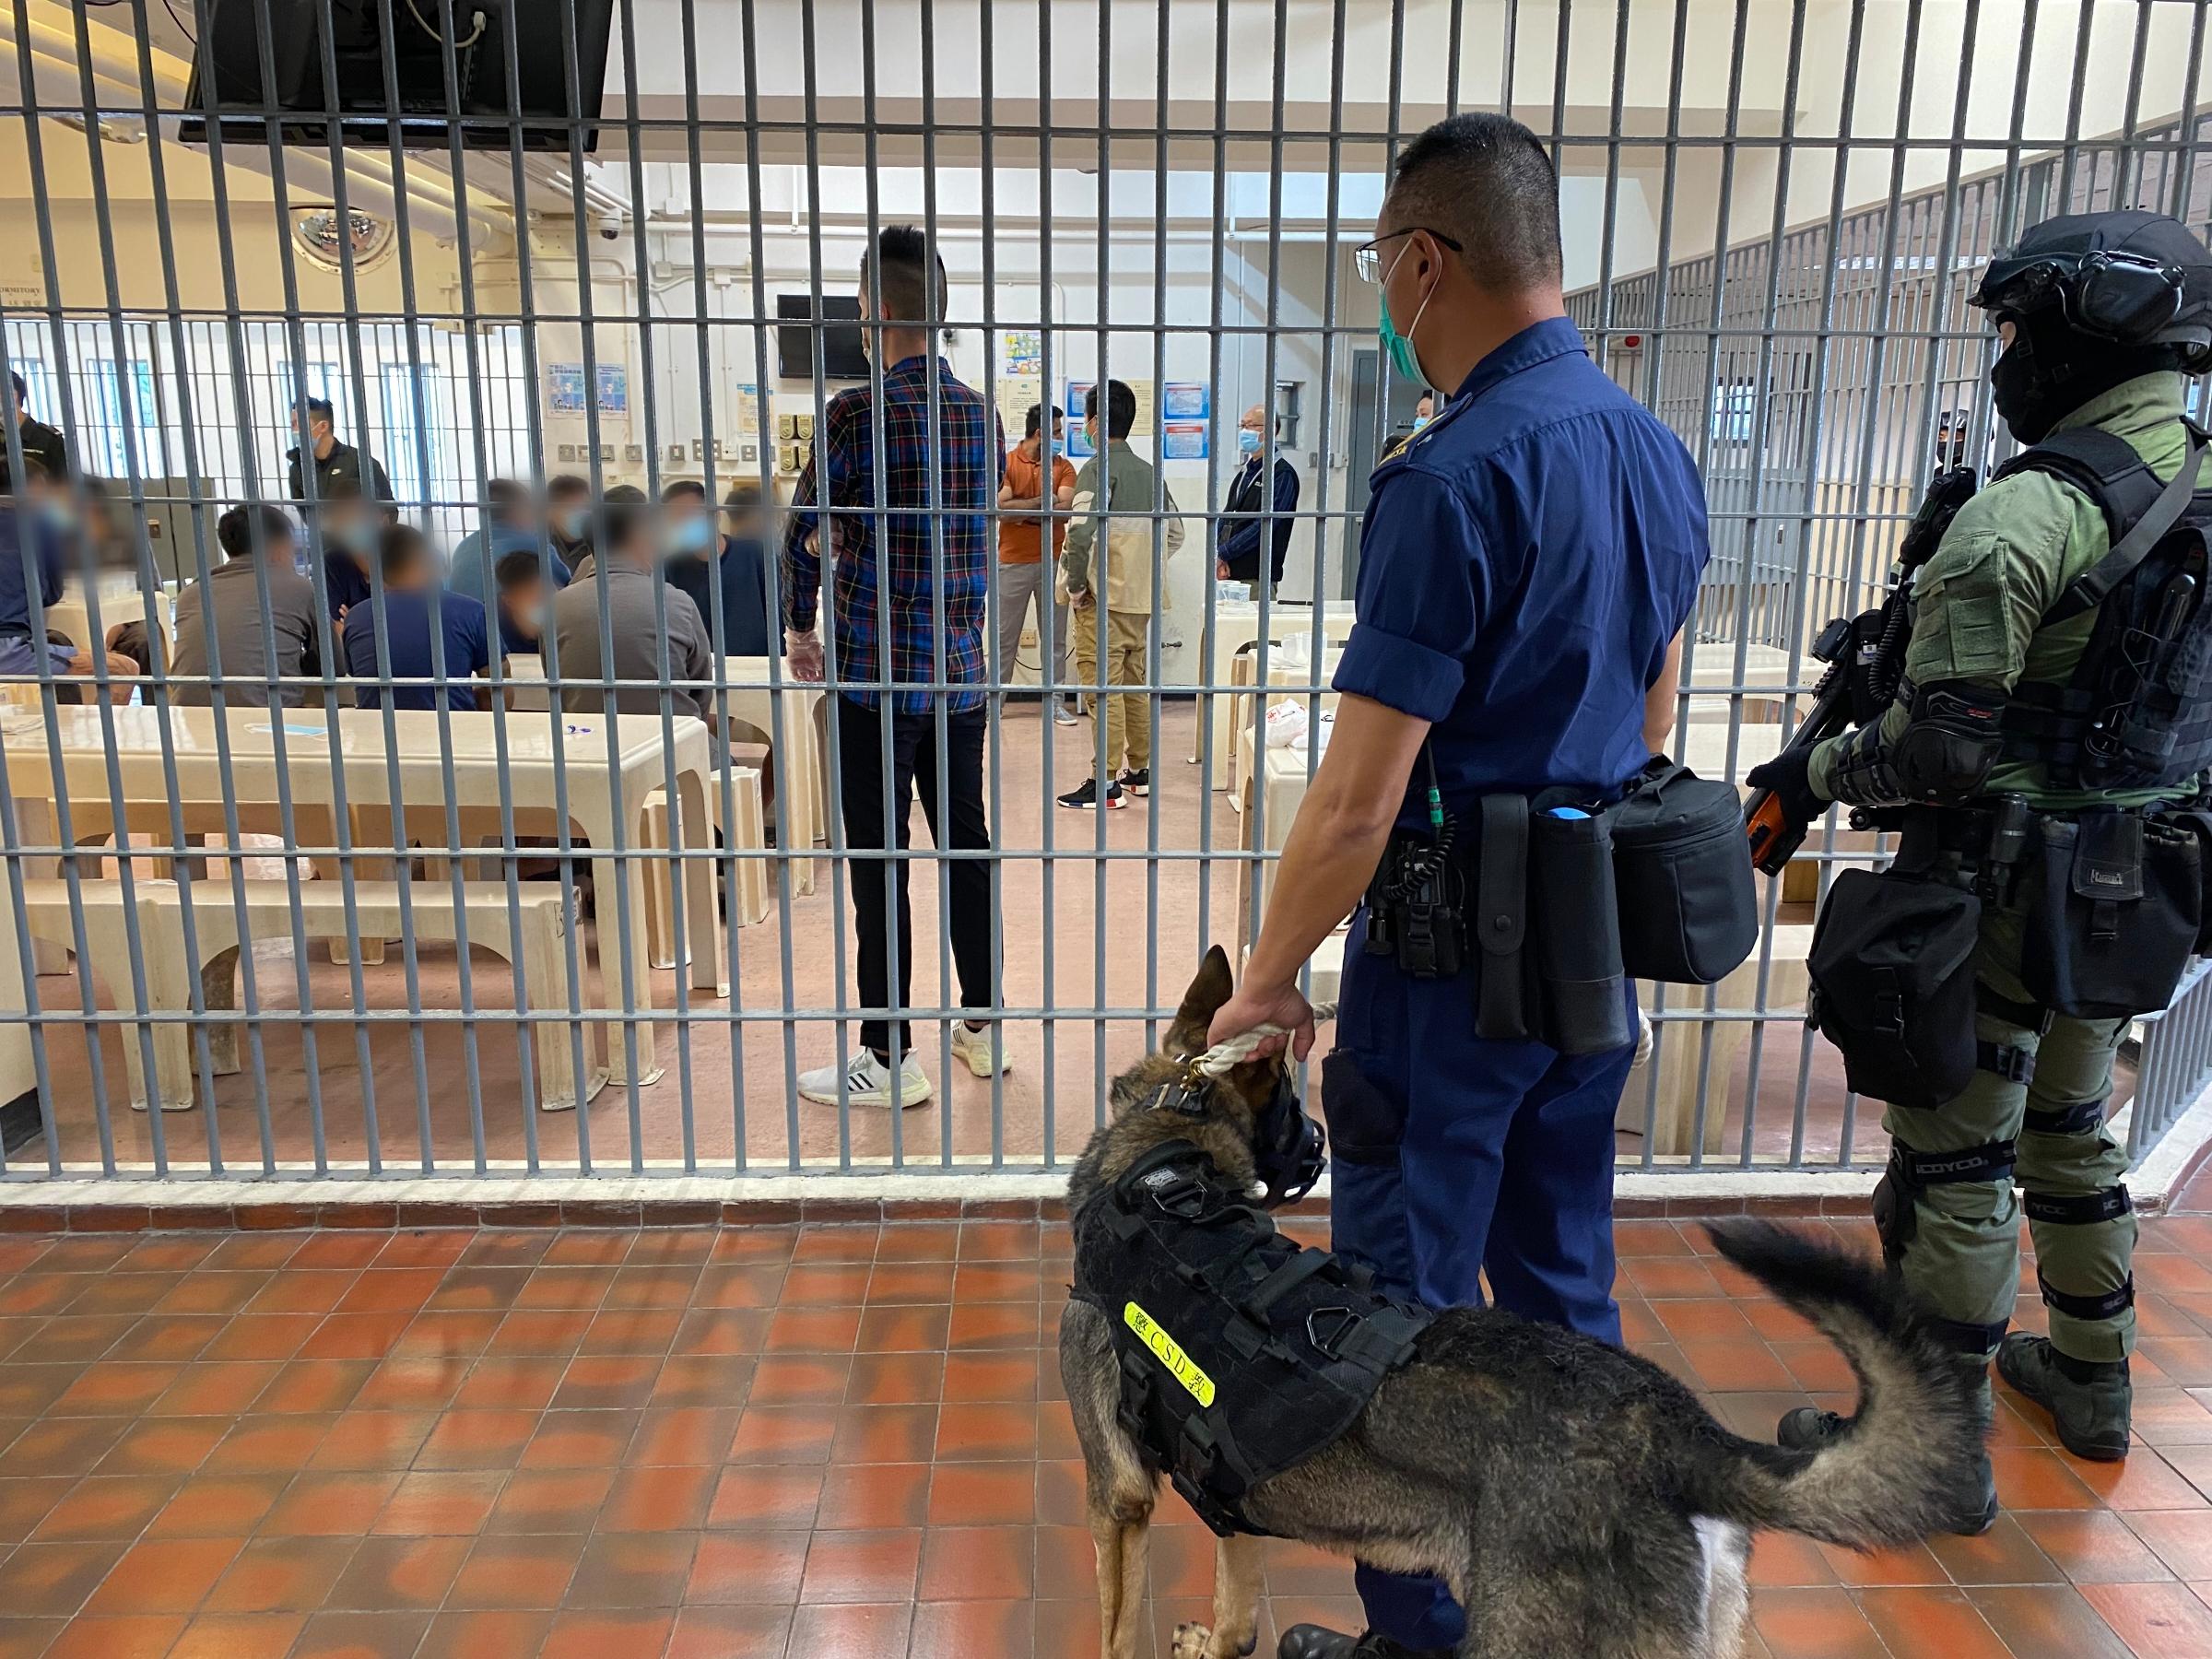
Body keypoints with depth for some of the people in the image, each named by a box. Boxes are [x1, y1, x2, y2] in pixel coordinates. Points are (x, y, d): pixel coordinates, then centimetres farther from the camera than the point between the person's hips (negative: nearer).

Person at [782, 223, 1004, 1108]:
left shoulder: (857, 413, -12)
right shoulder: (981, 413, 7)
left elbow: (803, 534, -4)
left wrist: (799, 629, 12)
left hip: (878, 675, -6)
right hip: (962, 669, 6)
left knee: (879, 865, 1)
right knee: (965, 846, 14)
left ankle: (889, 1060, 10)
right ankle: (982, 1027, 27)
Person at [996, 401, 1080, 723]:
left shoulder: (1064, 467, 5)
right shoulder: (1006, 463, -3)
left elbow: (1066, 510, -10)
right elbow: (1000, 508, -16)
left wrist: (1022, 512, -13)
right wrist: (1042, 502, -11)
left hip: (1053, 561, 2)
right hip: (1013, 561, -2)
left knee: (1054, 635, 7)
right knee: (1004, 636, 5)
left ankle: (1056, 700, 14)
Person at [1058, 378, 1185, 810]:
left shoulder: (1099, 468, -12)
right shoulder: (1149, 471, 11)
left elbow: (1081, 532, -25)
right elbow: (1175, 533, 17)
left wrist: (1075, 585, -13)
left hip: (1103, 599, -8)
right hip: (1142, 599, 8)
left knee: (1104, 690, -4)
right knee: (1136, 685, 16)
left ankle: (1106, 784, -2)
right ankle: (1139, 771, 25)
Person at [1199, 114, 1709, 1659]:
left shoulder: (1457, 475, -21)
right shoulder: (1660, 452, 6)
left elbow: (1358, 804, -22)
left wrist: (1270, 979, -9)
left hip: (1453, 958, -8)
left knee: (1409, 1308, 8)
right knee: (1566, 1284, 22)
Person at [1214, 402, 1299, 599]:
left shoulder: (1282, 474, -8)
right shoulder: (1245, 471, 18)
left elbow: (1263, 526, -16)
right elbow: (1226, 516, 14)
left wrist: (1223, 553, -15)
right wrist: (1217, 555, -4)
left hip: (1258, 578, -7)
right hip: (1229, 573, 7)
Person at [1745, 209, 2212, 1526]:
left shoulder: (2023, 517, -23)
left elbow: (1939, 747, -25)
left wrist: (1812, 774, -9)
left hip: (2001, 894, -8)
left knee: (1954, 1168, 4)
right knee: (2072, 1133, 24)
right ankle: (2092, 1380, 42)